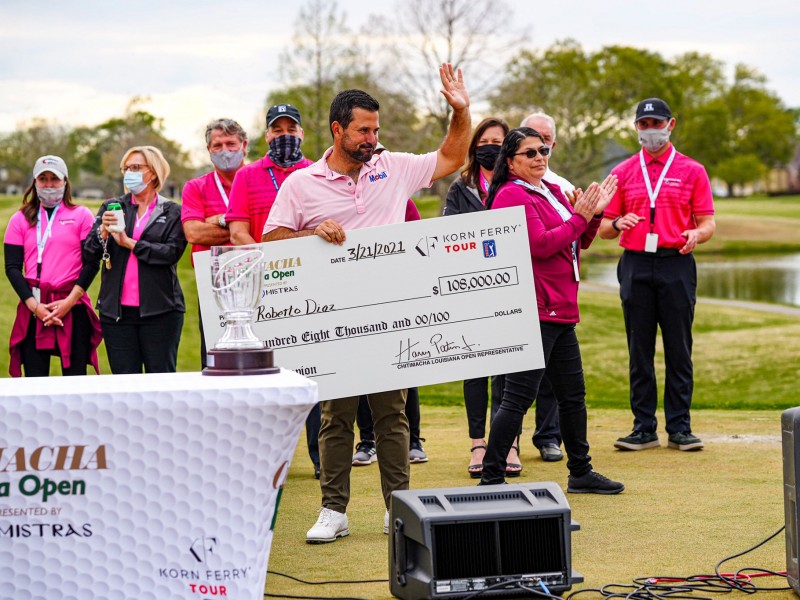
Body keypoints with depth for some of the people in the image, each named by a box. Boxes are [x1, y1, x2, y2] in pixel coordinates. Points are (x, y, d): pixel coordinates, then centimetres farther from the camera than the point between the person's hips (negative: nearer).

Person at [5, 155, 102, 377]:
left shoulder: (81, 216, 7)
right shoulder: (21, 219, 11)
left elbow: (91, 263, 1)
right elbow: (12, 267, 5)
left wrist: (70, 301, -9)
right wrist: (34, 306, -7)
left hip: (73, 307, -1)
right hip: (33, 308, 1)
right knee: (35, 380, -1)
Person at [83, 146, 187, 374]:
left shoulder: (172, 212, 6)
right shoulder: (111, 208, 14)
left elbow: (173, 252, -9)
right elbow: (89, 254, 6)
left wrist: (129, 243, -9)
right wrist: (103, 231, -13)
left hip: (160, 311, -2)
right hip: (117, 310, 3)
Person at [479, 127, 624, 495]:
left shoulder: (552, 191, 17)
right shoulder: (512, 195, -11)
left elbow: (579, 242, 20)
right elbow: (541, 244, -20)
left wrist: (594, 213, 4)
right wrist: (578, 218, -14)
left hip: (561, 310, 10)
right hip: (534, 311, -10)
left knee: (573, 394, 17)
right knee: (519, 396, -10)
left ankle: (581, 473, 29)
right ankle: (491, 478, -5)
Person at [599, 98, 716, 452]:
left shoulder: (692, 171, 9)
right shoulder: (622, 173, 13)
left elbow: (708, 223, 5)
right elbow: (604, 229, 12)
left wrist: (697, 234, -17)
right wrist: (618, 224, -11)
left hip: (676, 264, -2)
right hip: (635, 266, 2)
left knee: (678, 349, -1)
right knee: (639, 351, 3)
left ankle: (680, 427, 6)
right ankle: (644, 428, 8)